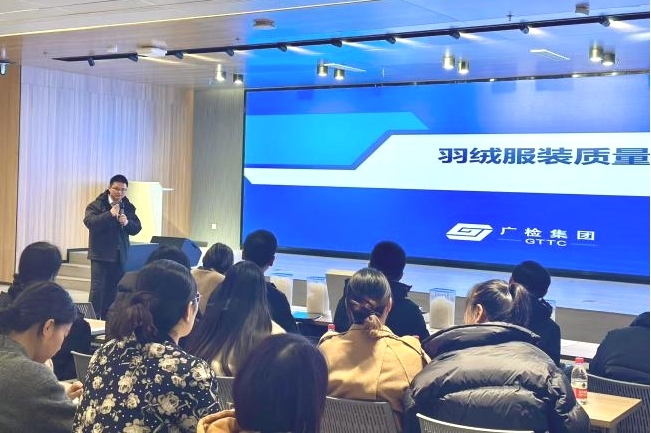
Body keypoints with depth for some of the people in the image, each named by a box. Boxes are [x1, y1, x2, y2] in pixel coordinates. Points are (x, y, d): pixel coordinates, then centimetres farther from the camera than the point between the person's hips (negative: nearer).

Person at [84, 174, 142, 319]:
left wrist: (128, 223, -12)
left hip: (120, 256, 4)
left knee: (113, 291, 9)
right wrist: (110, 214, -25)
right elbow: (89, 222, -18)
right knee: (98, 289, -7)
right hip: (101, 254, -4)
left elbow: (137, 228, 9)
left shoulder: (128, 207, 10)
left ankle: (107, 319, 17)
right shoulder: (96, 205, -3)